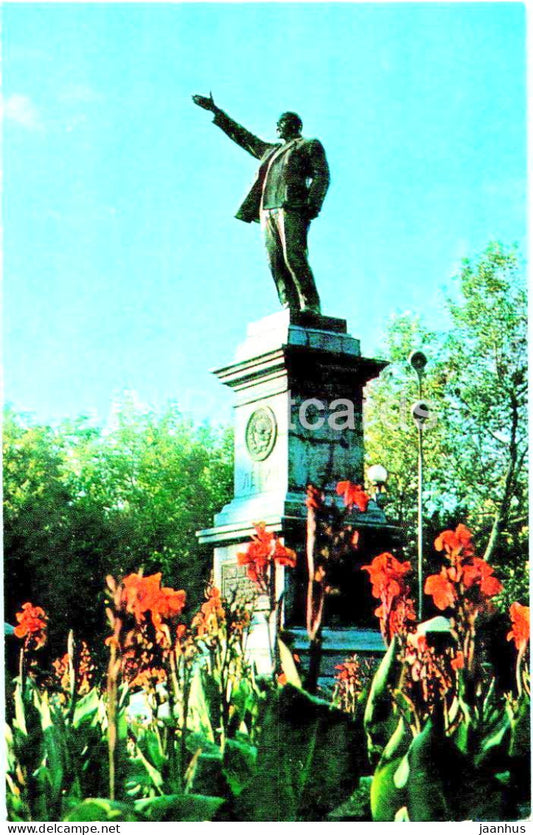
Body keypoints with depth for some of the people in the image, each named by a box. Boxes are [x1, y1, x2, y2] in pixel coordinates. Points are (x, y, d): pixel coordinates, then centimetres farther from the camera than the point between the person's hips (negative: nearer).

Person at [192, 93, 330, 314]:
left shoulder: (310, 146, 12)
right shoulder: (271, 150, 32)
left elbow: (322, 176, 0)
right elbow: (241, 135, 38)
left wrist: (312, 205, -15)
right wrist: (215, 111, 38)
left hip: (292, 207, -7)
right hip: (268, 210, 7)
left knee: (293, 256, -19)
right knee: (275, 261, -5)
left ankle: (310, 306, -19)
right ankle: (290, 307, -8)